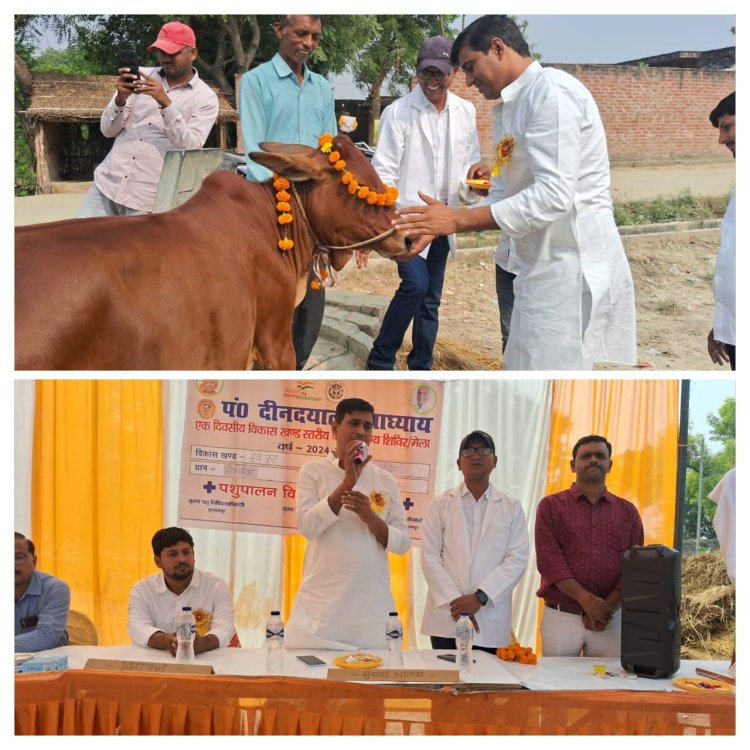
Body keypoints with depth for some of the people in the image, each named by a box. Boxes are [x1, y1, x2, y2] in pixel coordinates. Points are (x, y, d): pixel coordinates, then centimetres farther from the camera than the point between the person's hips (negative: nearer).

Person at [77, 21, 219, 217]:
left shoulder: (205, 98, -1)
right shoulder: (142, 77, 9)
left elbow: (190, 147, -14)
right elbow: (108, 130, 6)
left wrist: (166, 103, -23)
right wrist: (120, 98, -13)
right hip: (107, 183, 4)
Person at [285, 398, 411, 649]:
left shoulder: (386, 481, 9)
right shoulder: (313, 471, 3)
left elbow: (402, 543, 6)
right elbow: (307, 526, -11)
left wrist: (371, 517, -12)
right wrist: (347, 482, -17)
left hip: (370, 606, 2)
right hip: (320, 602, -2)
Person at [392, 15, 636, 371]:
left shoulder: (551, 91, -14)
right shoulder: (509, 109, 17)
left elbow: (554, 196, -22)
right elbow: (503, 198, 17)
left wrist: (458, 220, -19)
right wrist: (436, 226, 4)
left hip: (573, 269, -10)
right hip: (545, 268, 10)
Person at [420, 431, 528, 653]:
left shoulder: (512, 508, 9)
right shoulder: (441, 504, 9)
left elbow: (517, 559, 0)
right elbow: (430, 557, 1)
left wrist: (480, 597, -12)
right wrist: (455, 602, -10)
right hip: (446, 619, 0)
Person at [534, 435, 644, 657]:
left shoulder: (627, 511, 11)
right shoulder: (551, 506, 3)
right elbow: (549, 560, -7)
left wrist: (606, 606, -11)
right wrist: (585, 599, -18)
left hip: (611, 618, 2)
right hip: (560, 616, -2)